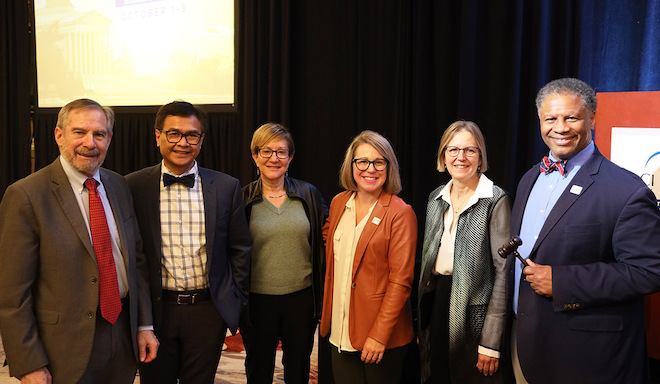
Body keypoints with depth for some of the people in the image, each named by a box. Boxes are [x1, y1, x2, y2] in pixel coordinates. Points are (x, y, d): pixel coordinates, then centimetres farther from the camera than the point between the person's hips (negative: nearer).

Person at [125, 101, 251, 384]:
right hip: (155, 311, 0)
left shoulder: (226, 187, 0)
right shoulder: (134, 187, -3)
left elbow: (239, 249, 5)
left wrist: (236, 302, 3)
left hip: (209, 312, 1)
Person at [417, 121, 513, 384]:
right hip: (436, 304, 6)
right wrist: (421, 321, 12)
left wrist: (491, 341, -17)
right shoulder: (436, 198, 8)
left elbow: (503, 271, -14)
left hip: (474, 311, -5)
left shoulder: (495, 200, -11)